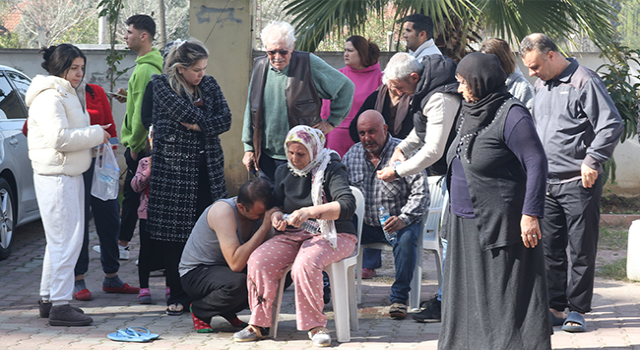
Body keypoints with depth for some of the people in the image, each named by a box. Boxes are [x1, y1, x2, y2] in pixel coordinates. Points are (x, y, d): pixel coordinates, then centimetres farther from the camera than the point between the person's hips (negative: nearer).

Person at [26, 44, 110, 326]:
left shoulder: (66, 95, 19)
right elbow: (59, 137, -24)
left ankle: (48, 299, 22)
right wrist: (95, 134, -16)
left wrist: (93, 134, 7)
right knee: (66, 241, -11)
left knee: (59, 240, 15)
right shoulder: (48, 97, -15)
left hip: (70, 175, 11)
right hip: (55, 177, -11)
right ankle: (59, 306, -9)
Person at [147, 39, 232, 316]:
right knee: (173, 233, -2)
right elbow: (181, 110, -16)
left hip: (207, 167, 3)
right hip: (173, 166, -3)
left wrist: (198, 125, -9)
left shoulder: (209, 85, 12)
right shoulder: (161, 85, 0)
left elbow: (225, 119, 2)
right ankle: (178, 295, 6)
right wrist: (205, 119, -3)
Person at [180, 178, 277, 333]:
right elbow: (235, 264, -38)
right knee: (237, 284, -38)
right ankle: (199, 311, -6)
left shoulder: (260, 212, -7)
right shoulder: (224, 211, -29)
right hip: (196, 273, -7)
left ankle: (228, 312, 7)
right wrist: (265, 226, -37)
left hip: (225, 270, 7)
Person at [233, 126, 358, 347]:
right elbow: (276, 203, 20)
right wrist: (276, 216, -7)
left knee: (305, 264, -37)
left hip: (330, 235, -6)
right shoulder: (284, 172, 12)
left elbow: (348, 205, -21)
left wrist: (311, 211, -32)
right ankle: (259, 324, -11)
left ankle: (315, 326, -23)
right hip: (292, 235, 6)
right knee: (258, 261, -21)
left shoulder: (331, 170, -8)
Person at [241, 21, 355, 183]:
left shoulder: (309, 64, -7)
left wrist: (332, 122, 1)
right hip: (267, 156, 4)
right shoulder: (260, 67, 6)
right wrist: (249, 148, 13)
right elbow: (251, 110, 14)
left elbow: (346, 87, 1)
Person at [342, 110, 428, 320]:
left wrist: (403, 219, -27)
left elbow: (420, 193, -12)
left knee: (406, 238, -36)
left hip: (398, 223, -3)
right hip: (364, 224, 3)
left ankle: (399, 298, -23)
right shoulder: (352, 154, 7)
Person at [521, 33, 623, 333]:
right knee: (550, 248, 9)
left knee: (582, 249, 0)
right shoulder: (541, 85, 14)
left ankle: (577, 309, 7)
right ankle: (554, 307, 16)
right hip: (546, 184, 7)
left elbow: (612, 124, -14)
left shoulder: (584, 81, -10)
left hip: (578, 184, -7)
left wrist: (592, 161, -16)